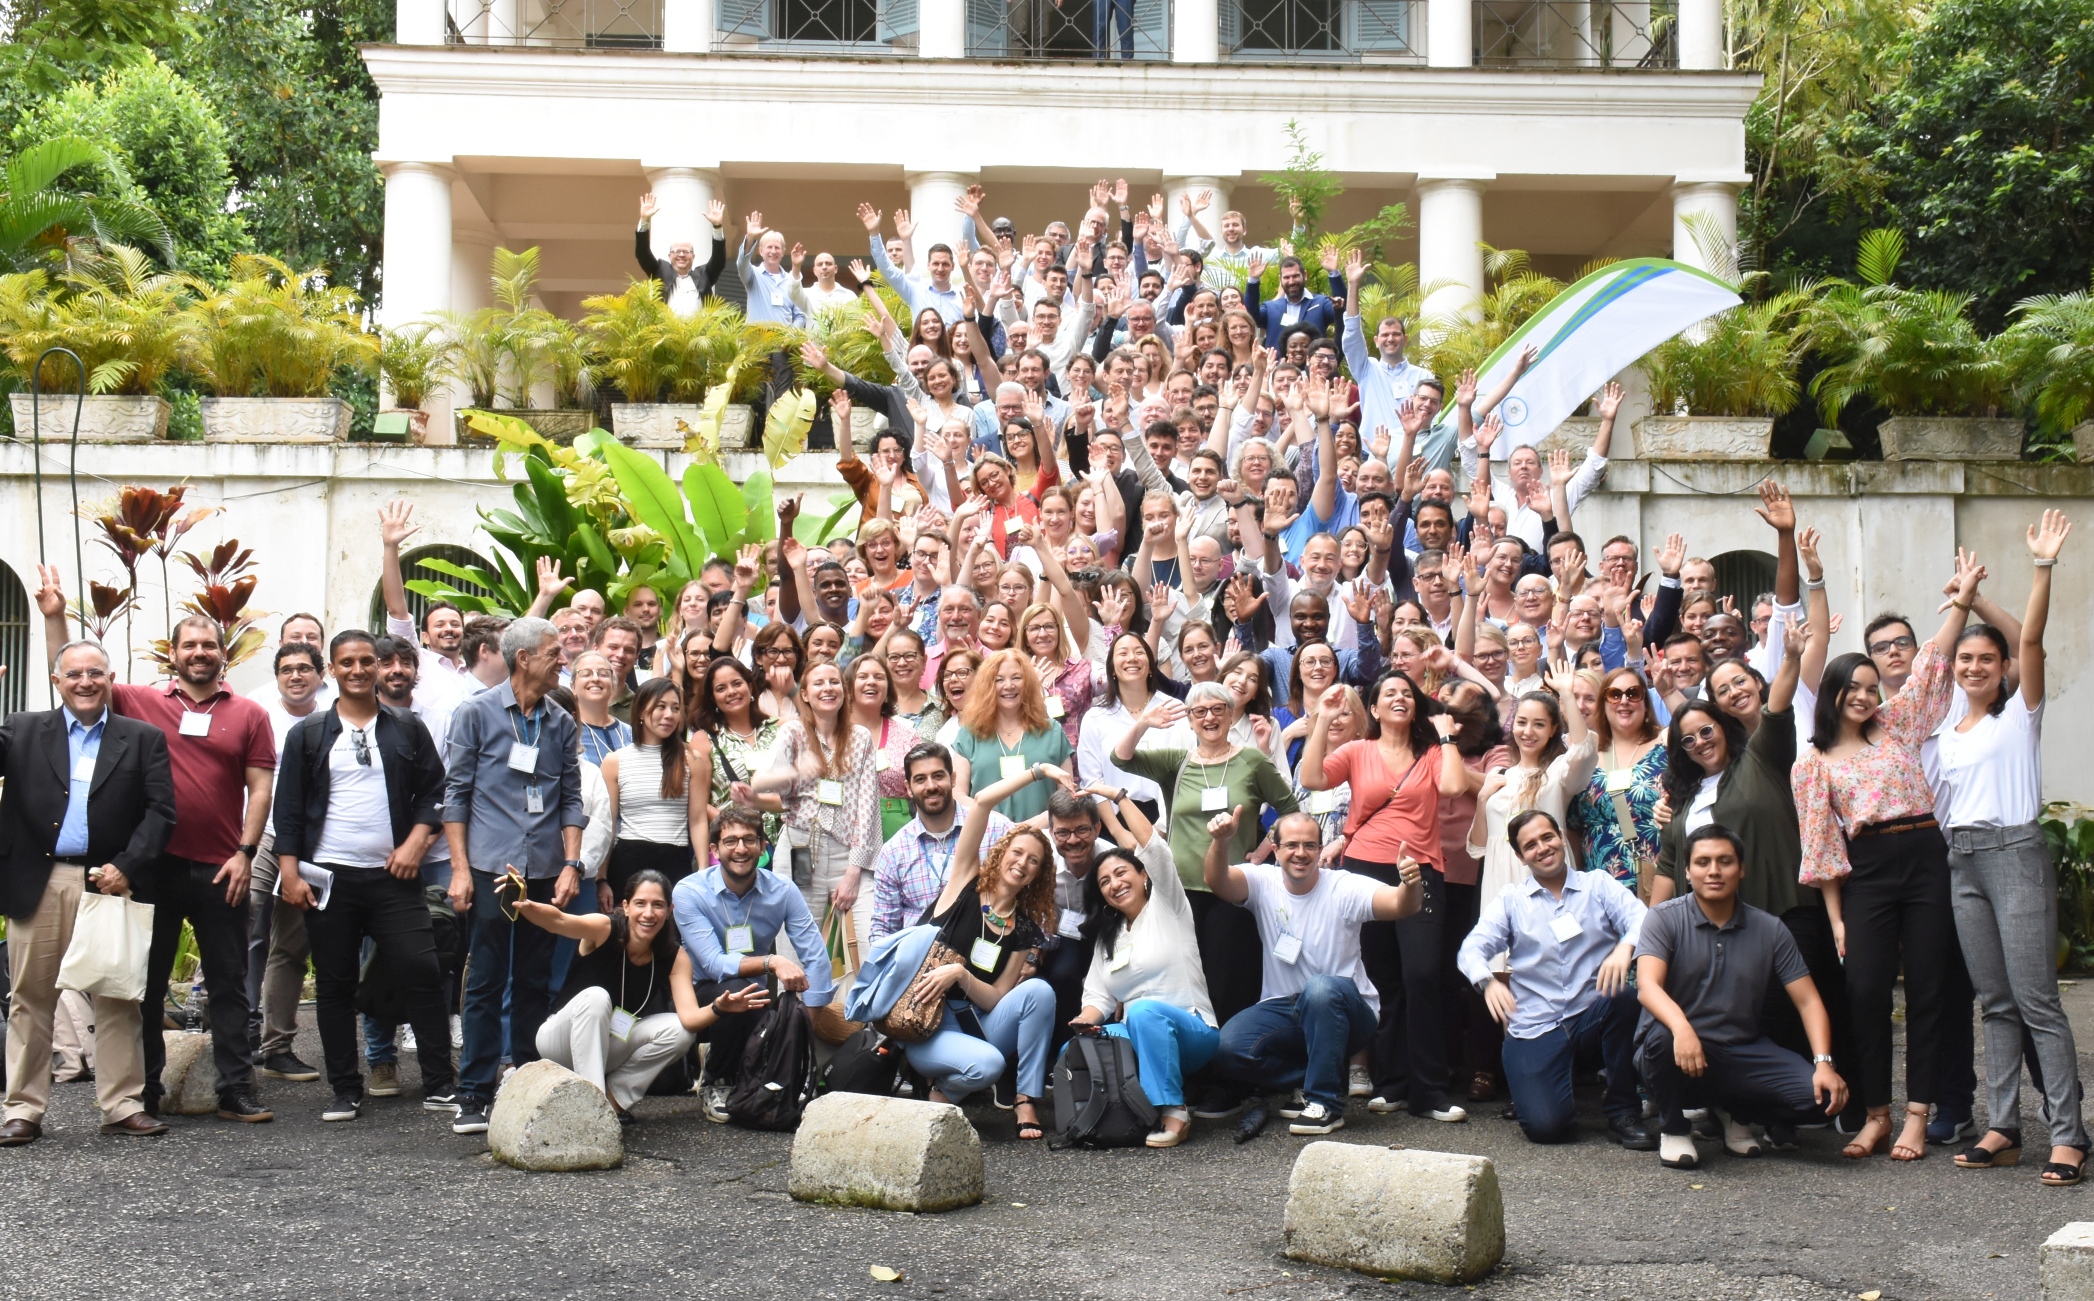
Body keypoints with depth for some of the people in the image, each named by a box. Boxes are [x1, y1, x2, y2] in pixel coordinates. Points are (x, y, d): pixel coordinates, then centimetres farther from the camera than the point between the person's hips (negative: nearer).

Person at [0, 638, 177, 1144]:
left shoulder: (143, 738, 7)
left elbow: (161, 810, 0)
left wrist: (127, 866, -11)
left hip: (109, 882, 0)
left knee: (118, 998, 4)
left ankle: (123, 1105, 11)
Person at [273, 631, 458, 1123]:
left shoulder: (407, 729, 9)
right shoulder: (308, 734, 7)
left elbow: (434, 790, 9)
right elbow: (288, 807, 5)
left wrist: (415, 842, -5)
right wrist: (290, 872, -3)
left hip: (393, 877, 0)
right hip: (328, 878, 0)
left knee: (422, 973, -7)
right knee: (335, 985, 5)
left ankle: (440, 1086, 0)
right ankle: (345, 1091, 14)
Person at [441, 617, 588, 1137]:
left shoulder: (562, 724, 12)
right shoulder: (477, 714, 2)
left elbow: (571, 799, 14)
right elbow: (457, 794, 1)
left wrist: (571, 864, 2)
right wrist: (460, 869, -5)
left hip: (545, 873, 3)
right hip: (491, 868, -3)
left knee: (534, 984, 7)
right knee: (485, 983, -1)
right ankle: (474, 1095, 4)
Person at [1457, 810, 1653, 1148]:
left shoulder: (1599, 885, 10)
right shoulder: (1510, 900, 11)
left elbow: (1640, 918, -6)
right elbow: (1472, 948, -1)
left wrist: (1625, 946, -30)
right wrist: (1487, 981, -24)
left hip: (1593, 1019, 1)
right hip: (1534, 1029, -1)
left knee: (1623, 996, -34)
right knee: (1545, 1126, -23)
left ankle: (1622, 1112, -15)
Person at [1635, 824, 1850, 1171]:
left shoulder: (1769, 931, 4)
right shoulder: (1664, 919, -6)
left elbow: (1808, 1001, 1)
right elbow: (1648, 986, -22)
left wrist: (1824, 1063, -17)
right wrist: (1681, 1028, -43)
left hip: (1743, 1053, 3)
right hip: (1680, 1051, -3)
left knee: (1820, 1096, -20)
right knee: (1660, 1038, -38)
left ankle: (1740, 1114, 13)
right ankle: (1673, 1128, -6)